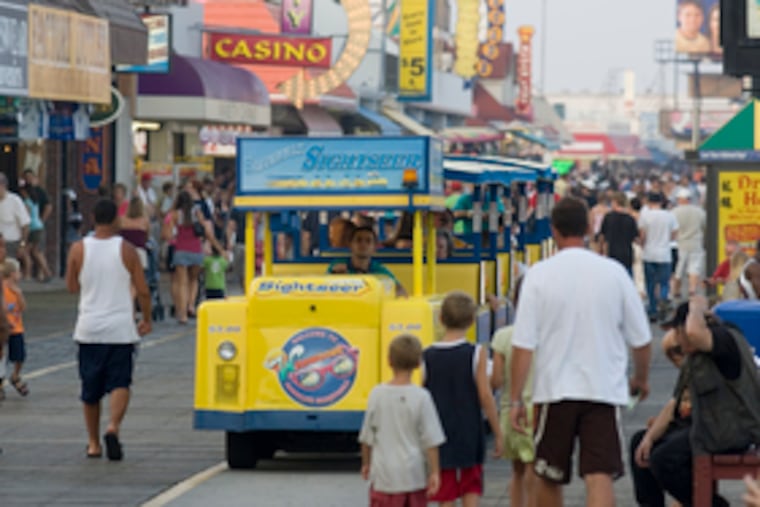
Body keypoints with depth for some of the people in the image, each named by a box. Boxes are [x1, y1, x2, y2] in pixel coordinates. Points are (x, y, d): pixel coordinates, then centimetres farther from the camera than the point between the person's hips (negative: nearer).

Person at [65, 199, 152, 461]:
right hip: (120, 328, -2)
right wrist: (146, 320, 12)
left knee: (90, 389, 12)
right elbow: (143, 291, -2)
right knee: (120, 383, -1)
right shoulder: (126, 250, -5)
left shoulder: (79, 249, -2)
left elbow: (72, 286, 8)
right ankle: (113, 427, -25)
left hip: (88, 328, 2)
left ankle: (93, 443, 19)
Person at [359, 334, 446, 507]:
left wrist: (366, 463, 20)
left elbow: (367, 438, 4)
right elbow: (431, 441, -8)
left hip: (385, 476, 0)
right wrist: (434, 473, -1)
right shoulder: (421, 397, -9)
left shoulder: (377, 394, -4)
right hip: (415, 476, 0)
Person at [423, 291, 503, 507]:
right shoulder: (476, 353, -8)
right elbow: (485, 396, -9)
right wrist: (498, 434, 0)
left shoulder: (427, 356, -2)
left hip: (440, 439, 1)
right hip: (469, 435, -1)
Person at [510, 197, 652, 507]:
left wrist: (515, 400, -1)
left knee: (548, 479, 15)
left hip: (555, 391, 0)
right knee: (600, 477, -4)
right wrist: (641, 378, 25)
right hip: (604, 389, 1)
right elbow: (641, 339, 7)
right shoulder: (614, 272, 1)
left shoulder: (539, 275, -5)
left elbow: (523, 345, -8)